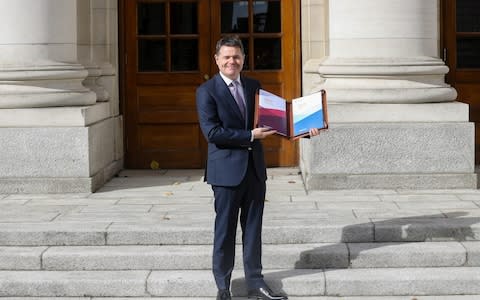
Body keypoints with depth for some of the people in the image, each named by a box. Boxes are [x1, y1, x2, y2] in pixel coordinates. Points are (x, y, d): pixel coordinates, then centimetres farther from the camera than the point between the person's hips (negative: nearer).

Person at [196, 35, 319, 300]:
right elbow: (211, 131, -16)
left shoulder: (253, 86, 10)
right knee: (225, 230, 4)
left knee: (253, 229, 11)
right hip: (227, 170, -5)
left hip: (254, 168, 5)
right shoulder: (207, 91, -7)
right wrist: (250, 135, -19)